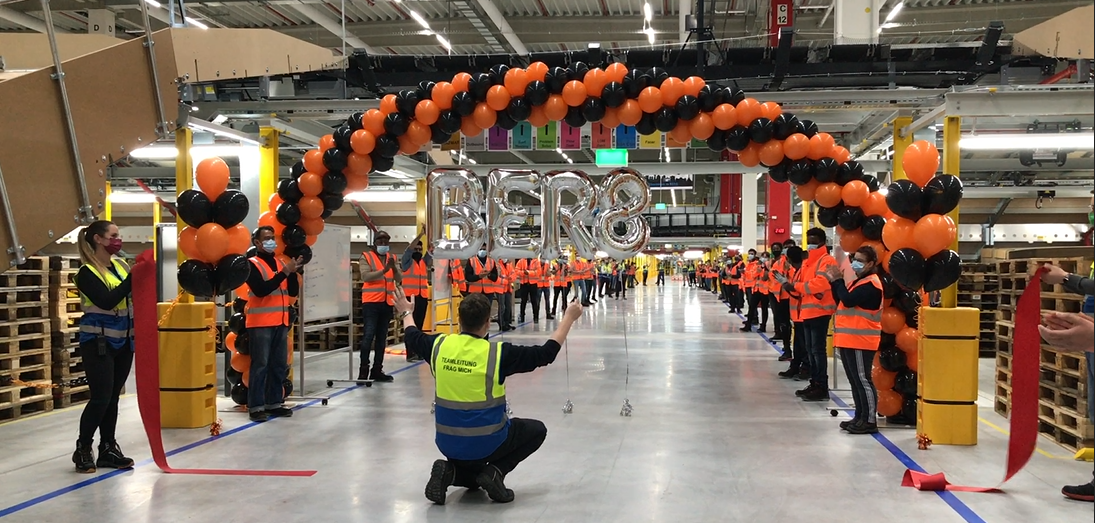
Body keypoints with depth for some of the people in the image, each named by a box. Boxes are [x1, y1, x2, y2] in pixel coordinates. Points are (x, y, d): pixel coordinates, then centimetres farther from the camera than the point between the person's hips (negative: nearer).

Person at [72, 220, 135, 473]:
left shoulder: (121, 265, 7)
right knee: (101, 397, -7)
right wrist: (134, 277, -27)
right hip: (98, 343, -6)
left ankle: (107, 449, 18)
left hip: (123, 342, 6)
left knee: (113, 397, 10)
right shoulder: (87, 273, -11)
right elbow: (108, 301, -23)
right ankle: (83, 449, 9)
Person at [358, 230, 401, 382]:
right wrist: (384, 270, -24)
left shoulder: (392, 257, 13)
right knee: (368, 335, -9)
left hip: (387, 302, 5)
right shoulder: (366, 256, -1)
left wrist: (394, 267, -15)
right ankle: (363, 371, -6)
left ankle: (377, 371, 11)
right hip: (371, 302, -5)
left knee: (382, 337, 6)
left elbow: (399, 279, 4)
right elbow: (366, 276, -15)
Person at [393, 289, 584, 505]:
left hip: (448, 442, 5)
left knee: (473, 473, 36)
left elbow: (413, 338, 17)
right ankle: (495, 472, 0)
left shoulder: (439, 345, -7)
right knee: (537, 430, 21)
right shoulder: (498, 352, -18)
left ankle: (450, 471, 1)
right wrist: (569, 318, 3)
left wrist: (406, 312, 37)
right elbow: (547, 353, -9)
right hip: (487, 442, -5)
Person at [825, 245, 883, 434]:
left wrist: (838, 280, -12)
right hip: (849, 340, 10)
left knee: (862, 380, -8)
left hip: (860, 341, -10)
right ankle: (860, 417, 20)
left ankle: (869, 421, -4)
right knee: (855, 381, 13)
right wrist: (834, 281, 7)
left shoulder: (870, 284, -14)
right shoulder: (860, 281, 19)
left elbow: (848, 300, -23)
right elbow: (840, 301, 18)